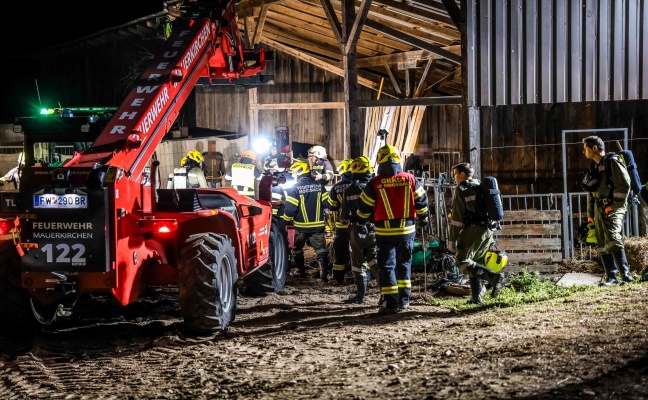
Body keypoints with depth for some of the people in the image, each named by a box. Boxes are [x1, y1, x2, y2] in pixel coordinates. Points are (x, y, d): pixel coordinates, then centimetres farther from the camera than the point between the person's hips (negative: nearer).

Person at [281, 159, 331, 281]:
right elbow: (327, 203, 1)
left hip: (301, 226, -3)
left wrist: (286, 221, 1)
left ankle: (301, 272, 19)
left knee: (297, 249, 17)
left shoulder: (295, 189, -11)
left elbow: (290, 209, -14)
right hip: (317, 225, 3)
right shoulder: (319, 186, 1)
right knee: (321, 250, 6)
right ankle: (324, 274, -4)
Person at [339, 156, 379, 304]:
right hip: (373, 230, -1)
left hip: (356, 231, 1)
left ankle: (360, 295, 16)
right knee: (375, 262, 2)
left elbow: (343, 215, 2)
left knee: (358, 263, 12)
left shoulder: (348, 191, -2)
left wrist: (345, 220, 23)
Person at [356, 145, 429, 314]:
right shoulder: (409, 179, -2)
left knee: (386, 266, 3)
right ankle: (404, 299, 22)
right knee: (404, 263, 17)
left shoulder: (375, 183, -8)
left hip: (385, 231, -3)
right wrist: (423, 218, 24)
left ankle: (391, 303, -3)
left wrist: (360, 224, 15)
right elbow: (421, 200, 7)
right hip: (407, 229, 3)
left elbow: (364, 206, -1)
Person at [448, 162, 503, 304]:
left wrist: (452, 239, -7)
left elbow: (457, 217, -9)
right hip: (488, 230, 8)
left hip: (472, 230, -8)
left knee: (463, 262, -9)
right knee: (476, 262, 15)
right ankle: (476, 297, 10)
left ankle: (493, 276, -25)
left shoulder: (461, 190, -4)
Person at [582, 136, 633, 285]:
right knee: (602, 245, 3)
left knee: (613, 239, -21)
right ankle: (611, 277, 6)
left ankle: (625, 273, -18)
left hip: (613, 208, -8)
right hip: (599, 209, 8)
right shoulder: (595, 166, 18)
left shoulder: (613, 161, -7)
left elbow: (624, 184, -14)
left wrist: (615, 205, -15)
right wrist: (590, 213, 20)